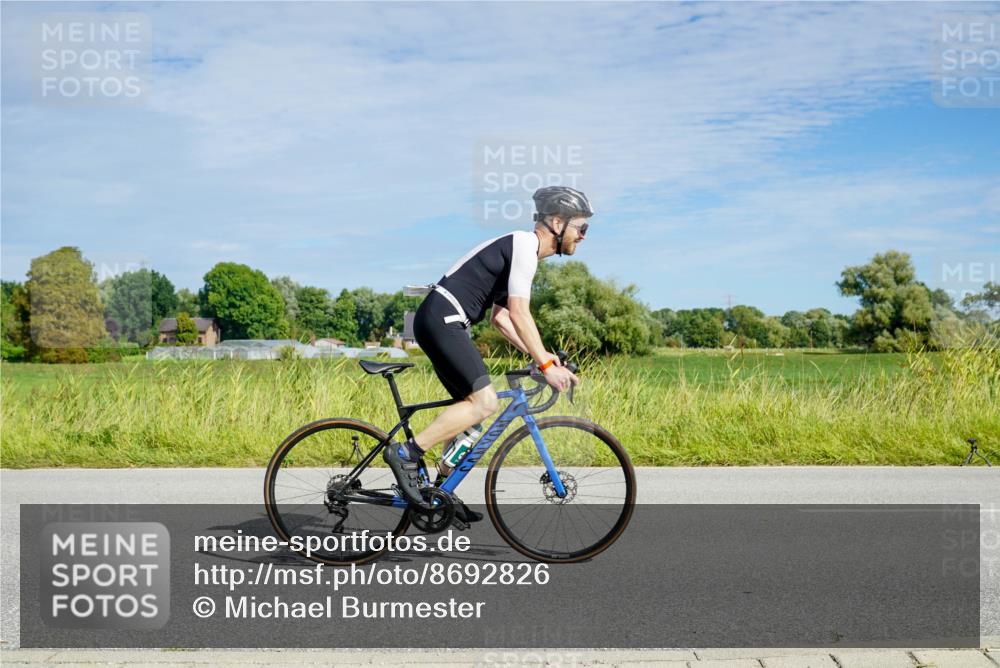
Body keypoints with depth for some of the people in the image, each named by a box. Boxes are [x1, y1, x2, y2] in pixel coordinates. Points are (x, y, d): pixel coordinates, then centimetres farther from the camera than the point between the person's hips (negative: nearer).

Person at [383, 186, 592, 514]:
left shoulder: (521, 248, 22)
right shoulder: (524, 244, -9)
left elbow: (501, 317, 22)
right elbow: (519, 314, -18)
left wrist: (539, 355, 13)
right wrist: (546, 364, -18)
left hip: (440, 323, 11)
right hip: (442, 319, -11)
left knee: (471, 405, 11)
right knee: (484, 402, -17)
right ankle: (406, 453, -14)